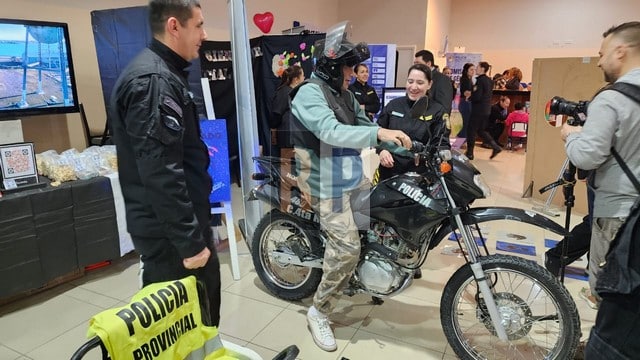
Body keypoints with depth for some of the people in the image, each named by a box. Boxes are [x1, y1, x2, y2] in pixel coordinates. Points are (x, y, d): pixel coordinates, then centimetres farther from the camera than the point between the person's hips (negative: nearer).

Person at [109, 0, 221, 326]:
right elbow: (161, 173, -27)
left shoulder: (162, 73, 14)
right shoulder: (153, 80, -21)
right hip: (168, 230, -10)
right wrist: (190, 241, -22)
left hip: (174, 223, 10)